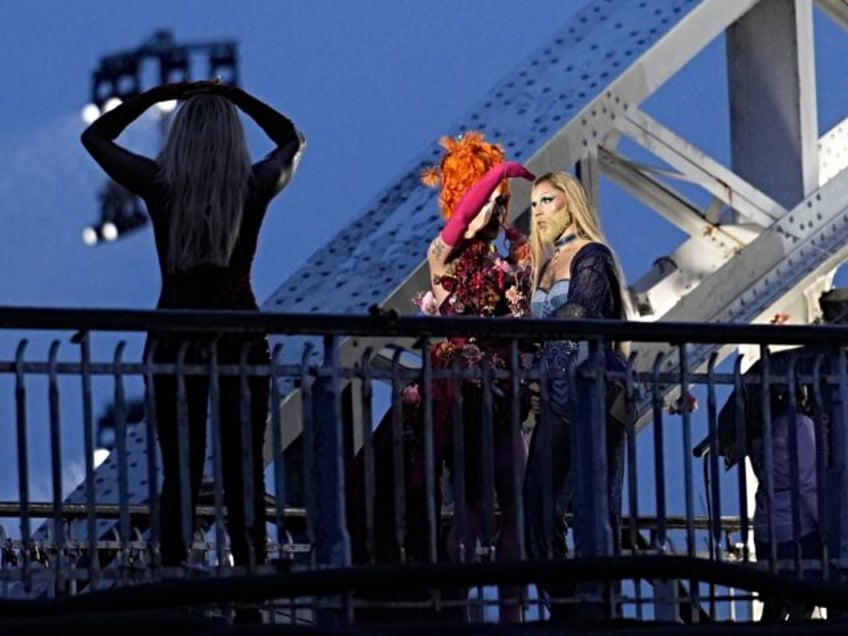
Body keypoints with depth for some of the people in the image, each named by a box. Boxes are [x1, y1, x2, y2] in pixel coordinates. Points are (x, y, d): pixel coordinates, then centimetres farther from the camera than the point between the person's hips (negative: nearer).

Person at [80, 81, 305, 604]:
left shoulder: (159, 185, -5)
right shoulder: (257, 186, -3)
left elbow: (95, 135, 12)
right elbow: (293, 139, 20)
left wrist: (161, 93, 13)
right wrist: (233, 94, 17)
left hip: (175, 339, 0)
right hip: (242, 339, 0)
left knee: (180, 473, 3)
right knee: (245, 474, 4)